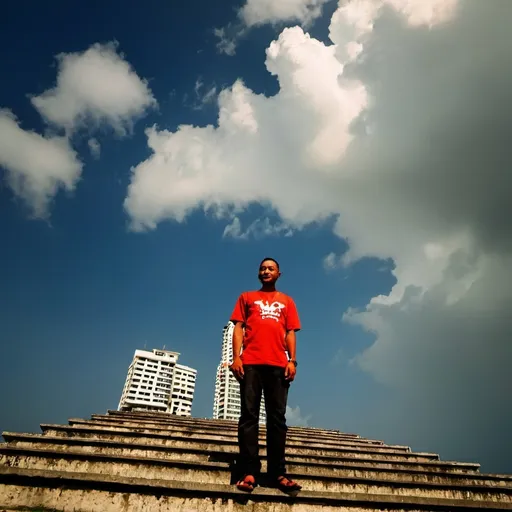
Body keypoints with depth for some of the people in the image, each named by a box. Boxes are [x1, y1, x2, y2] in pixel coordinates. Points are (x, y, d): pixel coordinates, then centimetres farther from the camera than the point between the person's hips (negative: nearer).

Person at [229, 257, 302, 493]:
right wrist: (236, 357, -4)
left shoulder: (287, 301, 21)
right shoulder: (247, 297, 19)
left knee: (277, 418, -1)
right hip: (251, 363, -1)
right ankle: (249, 472, -5)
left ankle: (277, 473, 2)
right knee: (249, 416, -5)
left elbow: (290, 333, 14)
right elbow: (238, 328, 10)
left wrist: (292, 361, -1)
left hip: (278, 365, 1)